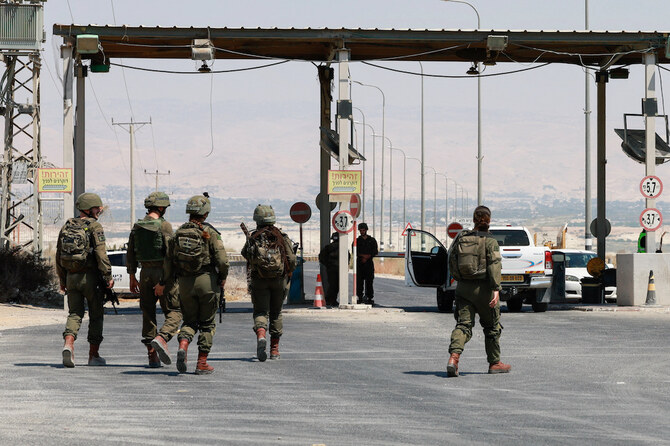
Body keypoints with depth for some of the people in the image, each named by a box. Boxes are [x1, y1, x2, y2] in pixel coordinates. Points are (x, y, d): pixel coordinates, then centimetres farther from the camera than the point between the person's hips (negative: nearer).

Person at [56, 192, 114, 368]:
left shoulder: (67, 226, 10)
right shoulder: (95, 226, -8)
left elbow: (59, 255, 13)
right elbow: (101, 254, -18)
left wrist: (62, 280, 20)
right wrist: (108, 277, -15)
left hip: (71, 277, 4)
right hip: (90, 277, -4)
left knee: (75, 314, 6)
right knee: (96, 315, 9)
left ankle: (68, 344, -20)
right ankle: (94, 355, 13)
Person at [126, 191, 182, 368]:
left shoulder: (137, 227, 7)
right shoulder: (164, 226, -11)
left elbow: (130, 255, 11)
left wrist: (132, 278, 17)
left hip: (145, 273, 6)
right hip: (163, 272, -5)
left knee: (148, 313, 11)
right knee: (174, 311, 1)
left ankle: (152, 355, 9)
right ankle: (161, 338, -24)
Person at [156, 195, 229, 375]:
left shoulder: (178, 233, 5)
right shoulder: (210, 233, -8)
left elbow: (168, 260, 7)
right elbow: (222, 260, -13)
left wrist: (164, 284, 16)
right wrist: (222, 278, 5)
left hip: (185, 283, 3)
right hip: (206, 280, -3)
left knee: (190, 320, 14)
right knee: (207, 323, 8)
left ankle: (183, 346, -15)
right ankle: (202, 363, 7)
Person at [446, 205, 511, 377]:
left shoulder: (460, 238, 5)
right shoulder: (490, 241, -9)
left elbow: (452, 264, 12)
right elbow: (494, 266, -18)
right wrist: (496, 290, -23)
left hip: (463, 287, 3)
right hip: (483, 287, -3)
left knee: (463, 324, -1)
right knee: (492, 326, 13)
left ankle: (454, 356, -26)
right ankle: (494, 363, 24)